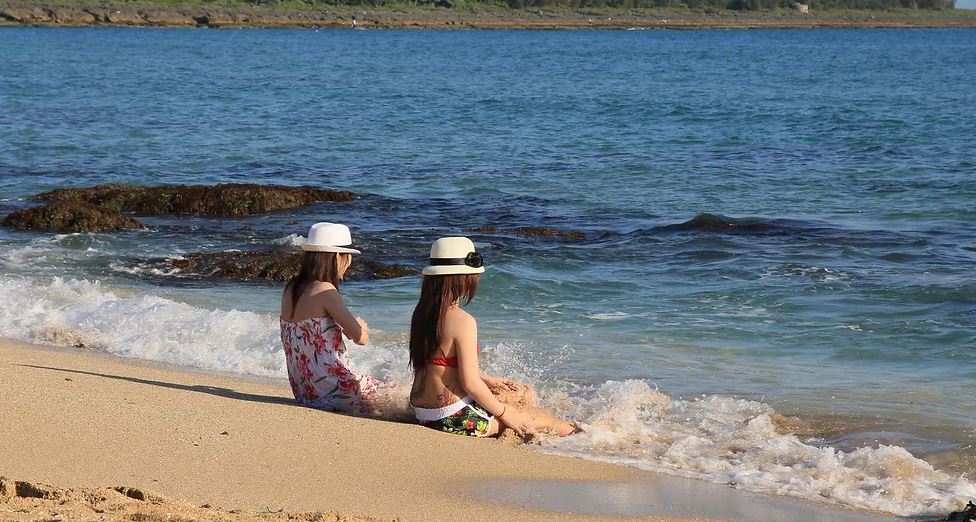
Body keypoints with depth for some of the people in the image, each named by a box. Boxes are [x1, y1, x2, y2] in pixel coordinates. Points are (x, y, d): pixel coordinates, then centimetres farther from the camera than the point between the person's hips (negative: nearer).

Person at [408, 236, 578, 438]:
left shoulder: (422, 313, 5)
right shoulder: (462, 321, -22)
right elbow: (470, 383, -22)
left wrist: (487, 380, 25)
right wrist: (505, 414, -8)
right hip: (456, 417, -9)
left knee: (524, 393, 24)